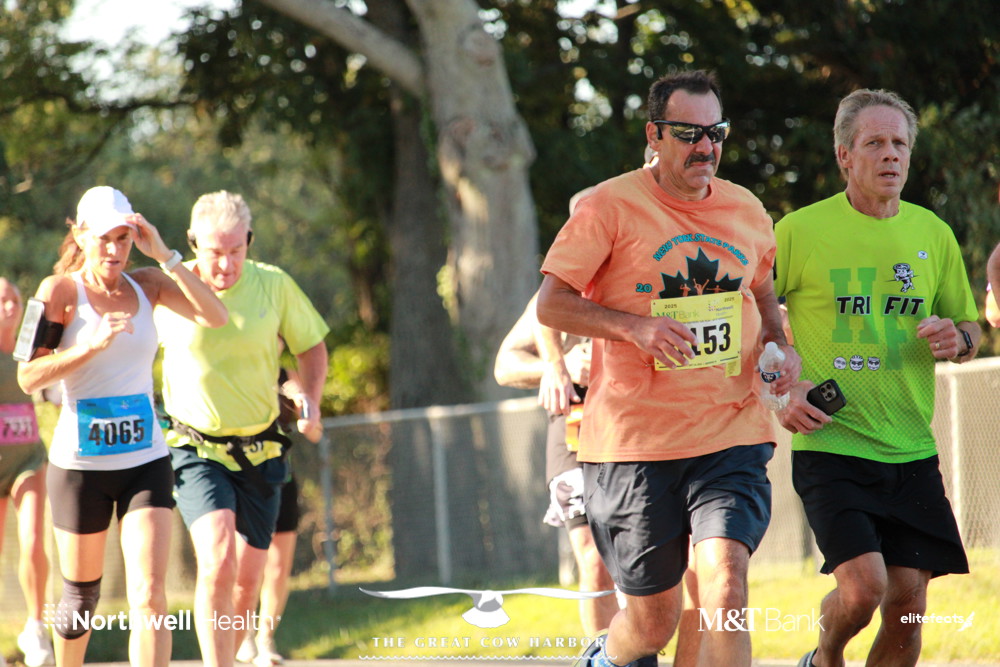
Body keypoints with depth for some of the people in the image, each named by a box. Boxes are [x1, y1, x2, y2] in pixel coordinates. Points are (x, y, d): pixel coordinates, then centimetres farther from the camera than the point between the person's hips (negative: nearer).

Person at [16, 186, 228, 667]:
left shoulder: (147, 285, 5)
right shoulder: (61, 290, -5)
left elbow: (215, 317, -11)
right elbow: (28, 376, -12)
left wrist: (163, 254, -15)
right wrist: (94, 345, -23)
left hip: (146, 462, 2)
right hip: (79, 464, -2)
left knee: (150, 594, -13)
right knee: (82, 596, 10)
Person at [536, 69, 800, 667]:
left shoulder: (748, 213, 10)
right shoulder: (611, 207, -5)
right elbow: (551, 305, -6)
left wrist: (780, 347, 7)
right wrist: (635, 327, -20)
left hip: (732, 433, 3)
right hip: (633, 439, -2)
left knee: (726, 589, -20)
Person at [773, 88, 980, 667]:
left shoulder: (933, 234, 9)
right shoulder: (800, 231, -4)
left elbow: (971, 328, 19)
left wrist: (957, 339, -4)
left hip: (912, 452, 4)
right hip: (830, 446, -4)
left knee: (907, 606, 0)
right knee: (863, 586, -18)